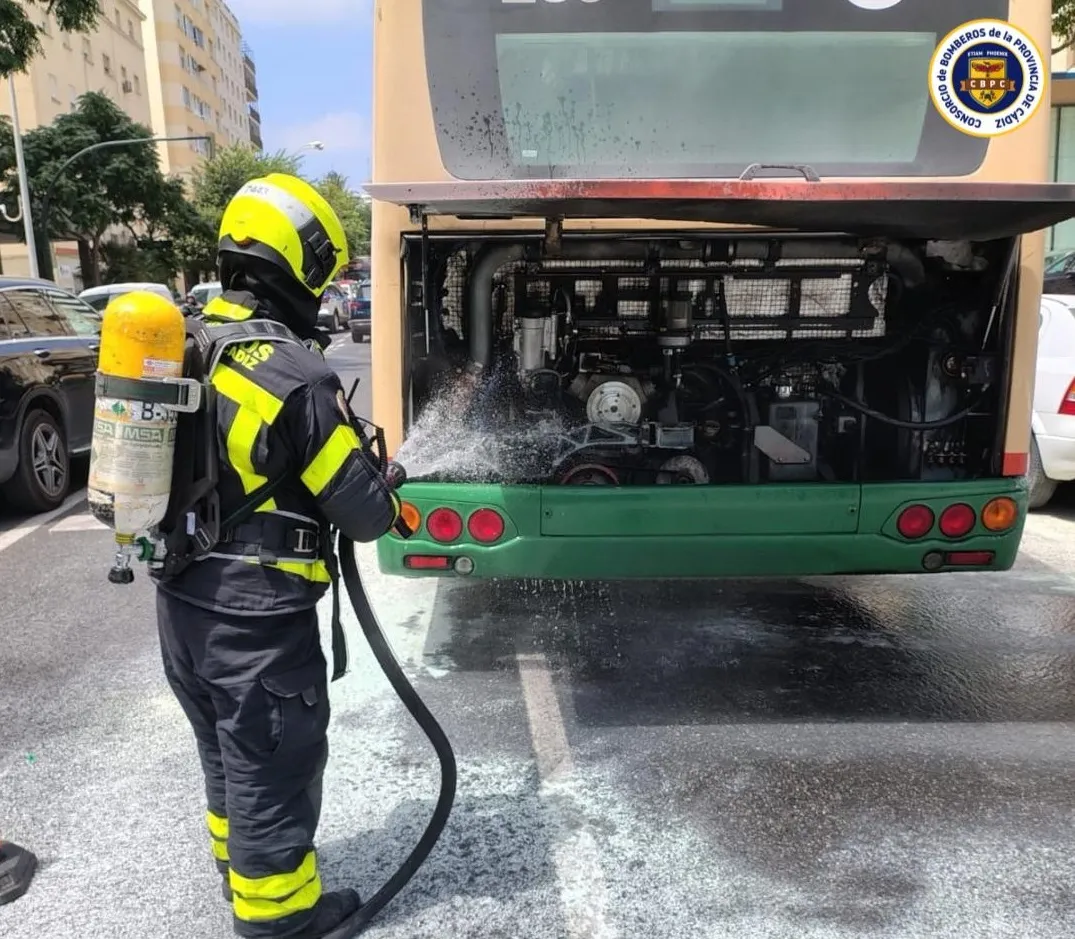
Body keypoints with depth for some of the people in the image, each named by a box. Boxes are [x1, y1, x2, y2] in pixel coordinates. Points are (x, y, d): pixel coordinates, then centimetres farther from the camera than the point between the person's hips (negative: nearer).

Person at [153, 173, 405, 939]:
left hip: (181, 603, 8)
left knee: (227, 757, 26)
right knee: (274, 771, 11)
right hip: (257, 618, -8)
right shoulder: (295, 373, -23)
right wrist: (383, 494, 6)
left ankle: (243, 876, 48)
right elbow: (365, 514, -17)